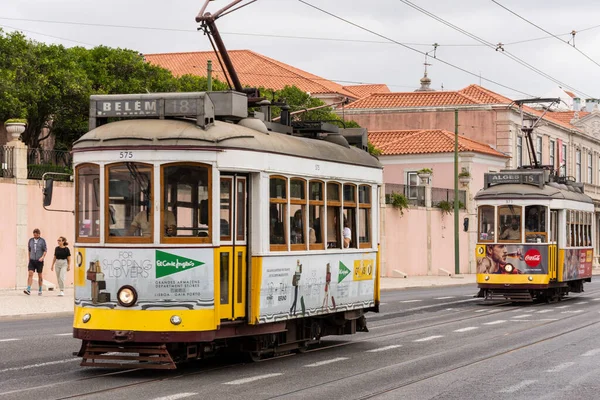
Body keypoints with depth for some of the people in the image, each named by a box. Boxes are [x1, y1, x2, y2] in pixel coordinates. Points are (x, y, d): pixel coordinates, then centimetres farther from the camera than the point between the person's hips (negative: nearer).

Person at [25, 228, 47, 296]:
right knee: (30, 274, -12)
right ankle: (28, 290, -21)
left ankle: (40, 290, 18)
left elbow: (45, 250, -7)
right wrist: (29, 259, 17)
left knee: (40, 275, 7)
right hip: (32, 260, 2)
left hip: (39, 261, -2)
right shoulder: (31, 240, 5)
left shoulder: (42, 240, -5)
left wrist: (42, 257, -23)